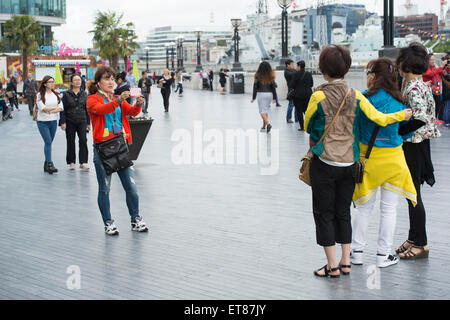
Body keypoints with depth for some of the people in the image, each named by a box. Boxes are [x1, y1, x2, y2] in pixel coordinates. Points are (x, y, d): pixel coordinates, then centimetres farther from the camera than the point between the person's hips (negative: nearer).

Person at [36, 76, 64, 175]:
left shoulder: (56, 94, 8)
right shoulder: (40, 95, -4)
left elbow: (61, 107, -1)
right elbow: (43, 108, -16)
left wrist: (50, 110, -15)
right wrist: (55, 107, -7)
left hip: (53, 121, 4)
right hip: (43, 122, -4)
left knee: (49, 142, 8)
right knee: (48, 142, -12)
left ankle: (46, 165, 15)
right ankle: (49, 164, -12)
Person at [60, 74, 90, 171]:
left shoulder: (84, 94, 7)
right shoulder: (66, 94, 0)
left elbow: (87, 109, 12)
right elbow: (63, 109, -1)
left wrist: (88, 123, 10)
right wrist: (63, 122, -9)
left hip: (82, 121, 1)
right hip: (70, 122, -1)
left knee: (83, 141, -11)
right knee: (71, 142, 5)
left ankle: (83, 162, -9)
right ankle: (71, 162, 17)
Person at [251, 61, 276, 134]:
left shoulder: (258, 76, -7)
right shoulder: (271, 76, 1)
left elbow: (255, 87, -3)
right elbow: (273, 87, 4)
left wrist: (253, 98, 4)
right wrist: (274, 98, 11)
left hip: (261, 94, -4)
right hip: (269, 94, 4)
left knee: (262, 111, -2)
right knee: (266, 110, 14)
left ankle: (268, 124, -23)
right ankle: (263, 127, 18)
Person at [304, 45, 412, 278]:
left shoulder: (319, 96, -13)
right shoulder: (356, 96, -3)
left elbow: (307, 126, 1)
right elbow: (380, 119, -1)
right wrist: (403, 115, 17)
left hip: (324, 163, -4)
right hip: (349, 163, 4)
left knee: (324, 213, 7)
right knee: (343, 212, 17)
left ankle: (332, 266, 8)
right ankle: (346, 263, 20)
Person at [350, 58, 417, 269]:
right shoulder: (399, 102, -6)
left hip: (368, 156, 0)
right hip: (393, 159, 0)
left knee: (364, 207, 13)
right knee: (389, 208, 11)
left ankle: (357, 251, 17)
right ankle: (383, 254, 16)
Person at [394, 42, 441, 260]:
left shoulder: (413, 88, -19)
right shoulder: (419, 84, 11)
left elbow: (420, 119, -26)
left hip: (413, 145, -10)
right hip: (415, 145, 10)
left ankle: (421, 244, 5)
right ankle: (414, 238, 25)